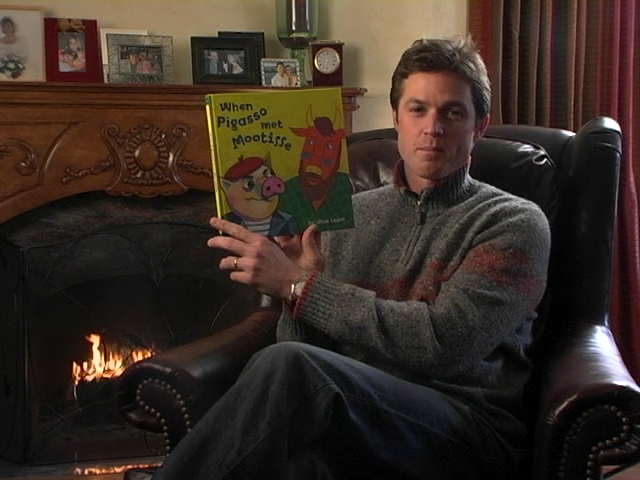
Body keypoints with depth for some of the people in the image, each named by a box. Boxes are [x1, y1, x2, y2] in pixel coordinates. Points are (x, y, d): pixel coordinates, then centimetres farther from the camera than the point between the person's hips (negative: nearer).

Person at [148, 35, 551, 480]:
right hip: (356, 415, 3)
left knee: (290, 369, -31)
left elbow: (441, 343, -13)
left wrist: (297, 286, -13)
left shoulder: (515, 223, 2)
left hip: (473, 431, -3)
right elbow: (304, 348, 14)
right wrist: (306, 280, -7)